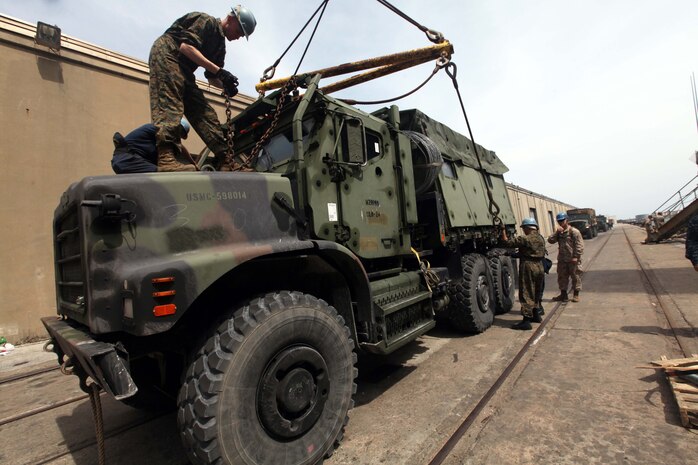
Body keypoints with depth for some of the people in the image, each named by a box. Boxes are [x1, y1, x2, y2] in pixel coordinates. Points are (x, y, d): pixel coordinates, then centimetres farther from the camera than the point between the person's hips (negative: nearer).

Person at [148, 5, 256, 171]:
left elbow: (211, 77, 18)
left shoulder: (220, 45, 19)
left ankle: (225, 160, -8)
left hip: (183, 69, 9)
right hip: (166, 53, -9)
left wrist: (225, 85, -4)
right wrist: (219, 71, -24)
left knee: (204, 112, -3)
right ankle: (166, 159, -41)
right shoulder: (207, 21, -6)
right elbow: (186, 46, -19)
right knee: (169, 105, -26)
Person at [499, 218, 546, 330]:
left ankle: (526, 321, -6)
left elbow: (507, 242, -17)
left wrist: (503, 230, -5)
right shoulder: (541, 238, 11)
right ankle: (536, 315, 34)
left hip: (528, 267, -8)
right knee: (535, 293, 22)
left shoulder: (525, 239, -15)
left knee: (526, 294, -6)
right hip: (539, 267, 8)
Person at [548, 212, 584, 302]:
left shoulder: (574, 231, -9)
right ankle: (563, 294, 22)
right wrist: (557, 232, -11)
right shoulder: (558, 232, 9)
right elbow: (550, 240, -3)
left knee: (575, 277, 5)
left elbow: (579, 245, -12)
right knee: (562, 277, 11)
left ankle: (576, 295, 18)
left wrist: (576, 256, -16)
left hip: (573, 259, -6)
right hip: (562, 259, 6)